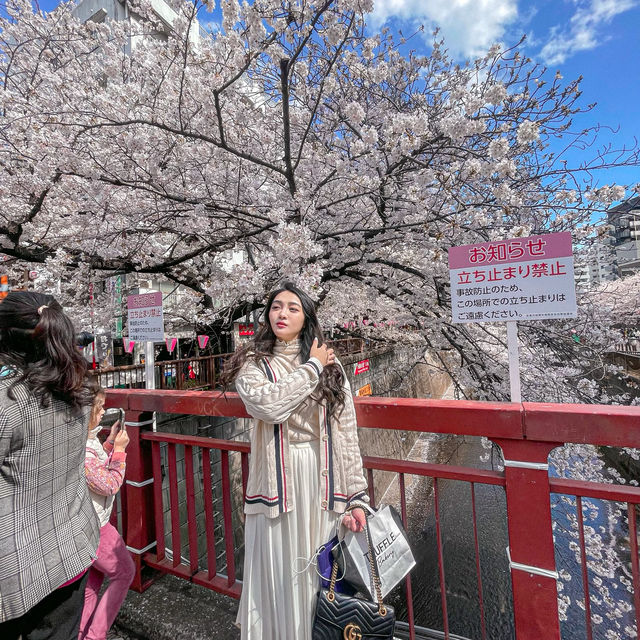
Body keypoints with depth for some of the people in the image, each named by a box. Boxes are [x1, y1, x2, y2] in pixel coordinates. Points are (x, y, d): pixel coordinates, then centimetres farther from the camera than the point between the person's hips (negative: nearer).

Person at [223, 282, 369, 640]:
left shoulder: (331, 366, 3)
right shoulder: (251, 364, 0)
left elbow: (346, 434, 0)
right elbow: (270, 405, -21)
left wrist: (356, 496, -3)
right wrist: (312, 367, -11)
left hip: (323, 481, 2)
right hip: (278, 481, -1)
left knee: (322, 577, 14)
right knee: (280, 577, 12)